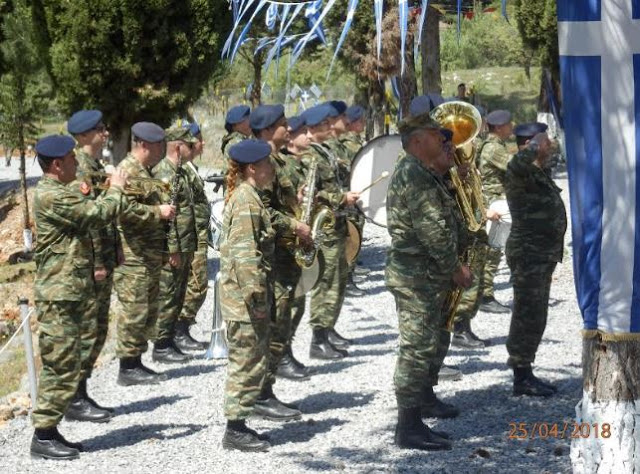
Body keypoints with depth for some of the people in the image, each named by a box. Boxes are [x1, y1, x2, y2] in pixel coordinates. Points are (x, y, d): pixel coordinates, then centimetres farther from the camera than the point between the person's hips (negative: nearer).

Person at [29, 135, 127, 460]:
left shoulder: (60, 192, 17)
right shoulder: (51, 197, -18)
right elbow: (100, 214, -19)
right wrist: (115, 189, -3)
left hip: (75, 293, 11)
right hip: (59, 297, -11)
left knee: (74, 366, 13)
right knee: (61, 366, -7)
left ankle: (50, 430, 19)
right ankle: (43, 437, -2)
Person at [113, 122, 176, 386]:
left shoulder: (145, 172, 20)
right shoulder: (127, 171, -13)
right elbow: (126, 209, -25)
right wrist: (159, 212, -19)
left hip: (151, 254, 11)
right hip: (133, 256, -11)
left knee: (149, 311, 13)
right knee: (134, 310, -9)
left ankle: (136, 362, 19)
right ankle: (128, 368, -5)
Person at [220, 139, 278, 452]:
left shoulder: (247, 197, 16)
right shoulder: (247, 201, -17)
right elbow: (245, 255, -22)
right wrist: (257, 298, -22)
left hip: (245, 298, 10)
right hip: (245, 299, -10)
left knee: (249, 361, 15)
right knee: (248, 362, -4)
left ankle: (238, 426, 22)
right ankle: (236, 430, 2)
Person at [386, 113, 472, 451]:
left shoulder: (425, 175, 16)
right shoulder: (414, 175, -19)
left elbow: (446, 218, 21)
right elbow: (432, 231, -22)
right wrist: (455, 269, -15)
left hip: (430, 274, 11)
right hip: (416, 276, -11)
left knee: (436, 341, 25)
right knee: (418, 347, -10)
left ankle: (424, 398, 43)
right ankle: (409, 426, -9)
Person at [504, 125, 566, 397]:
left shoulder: (539, 175, 17)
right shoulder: (520, 175, -15)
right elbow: (518, 163, -43)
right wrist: (536, 145, -33)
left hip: (544, 256, 10)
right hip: (528, 255, -10)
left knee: (535, 317, 15)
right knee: (528, 316, -7)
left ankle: (525, 374, 23)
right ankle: (522, 378, -3)